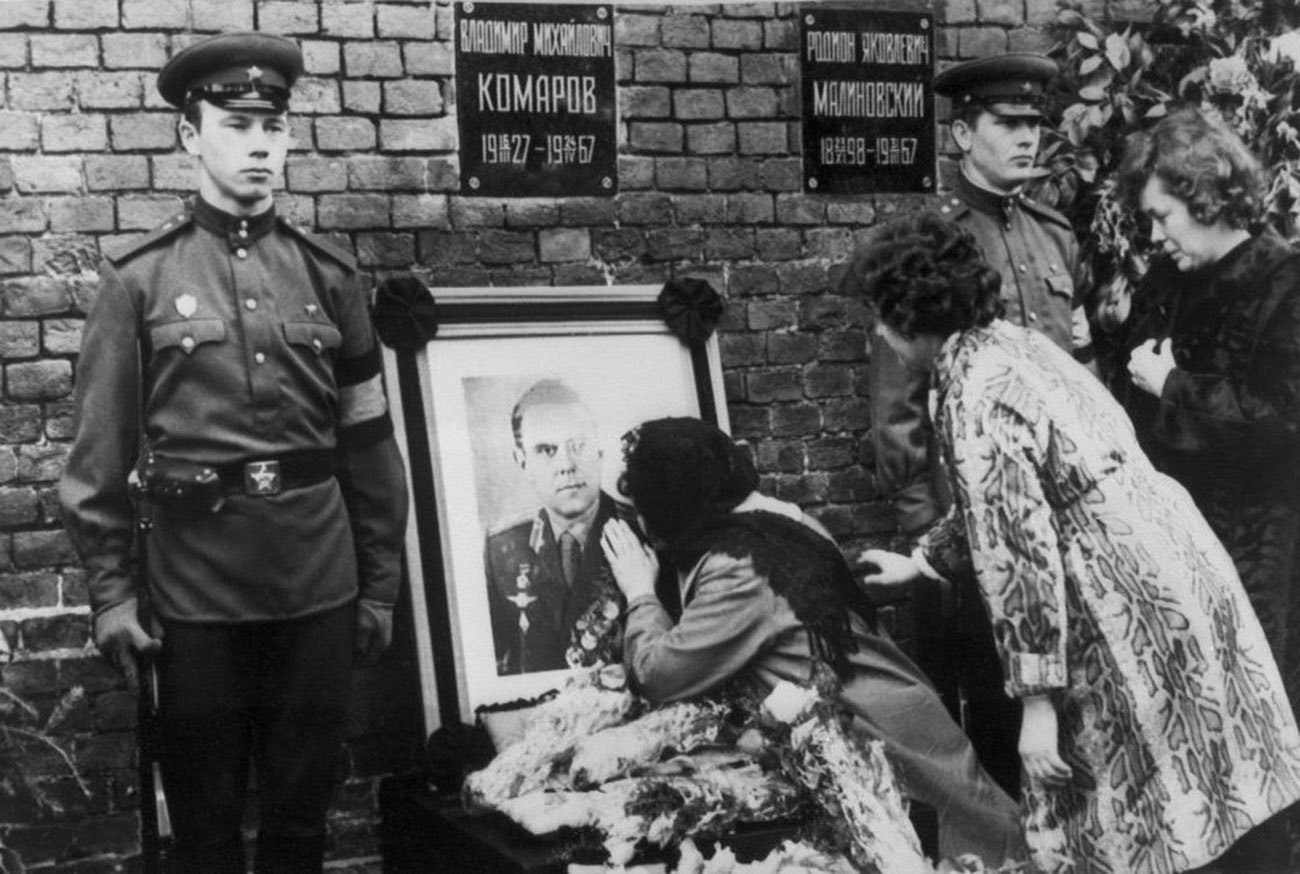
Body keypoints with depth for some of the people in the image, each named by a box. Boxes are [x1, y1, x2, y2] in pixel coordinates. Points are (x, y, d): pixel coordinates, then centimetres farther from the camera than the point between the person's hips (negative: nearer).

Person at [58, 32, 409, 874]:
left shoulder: (330, 273, 4)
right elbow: (100, 450, 0)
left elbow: (371, 443, 7)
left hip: (320, 582, 2)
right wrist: (110, 590, -3)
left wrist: (381, 584, 7)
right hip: (196, 586, -2)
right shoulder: (139, 277, -2)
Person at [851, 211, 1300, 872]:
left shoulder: (972, 397, -17)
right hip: (1169, 557, 9)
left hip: (1131, 597, -9)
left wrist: (1036, 699, -17)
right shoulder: (1007, 341, 11)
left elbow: (1019, 552, -21)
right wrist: (920, 560, 35)